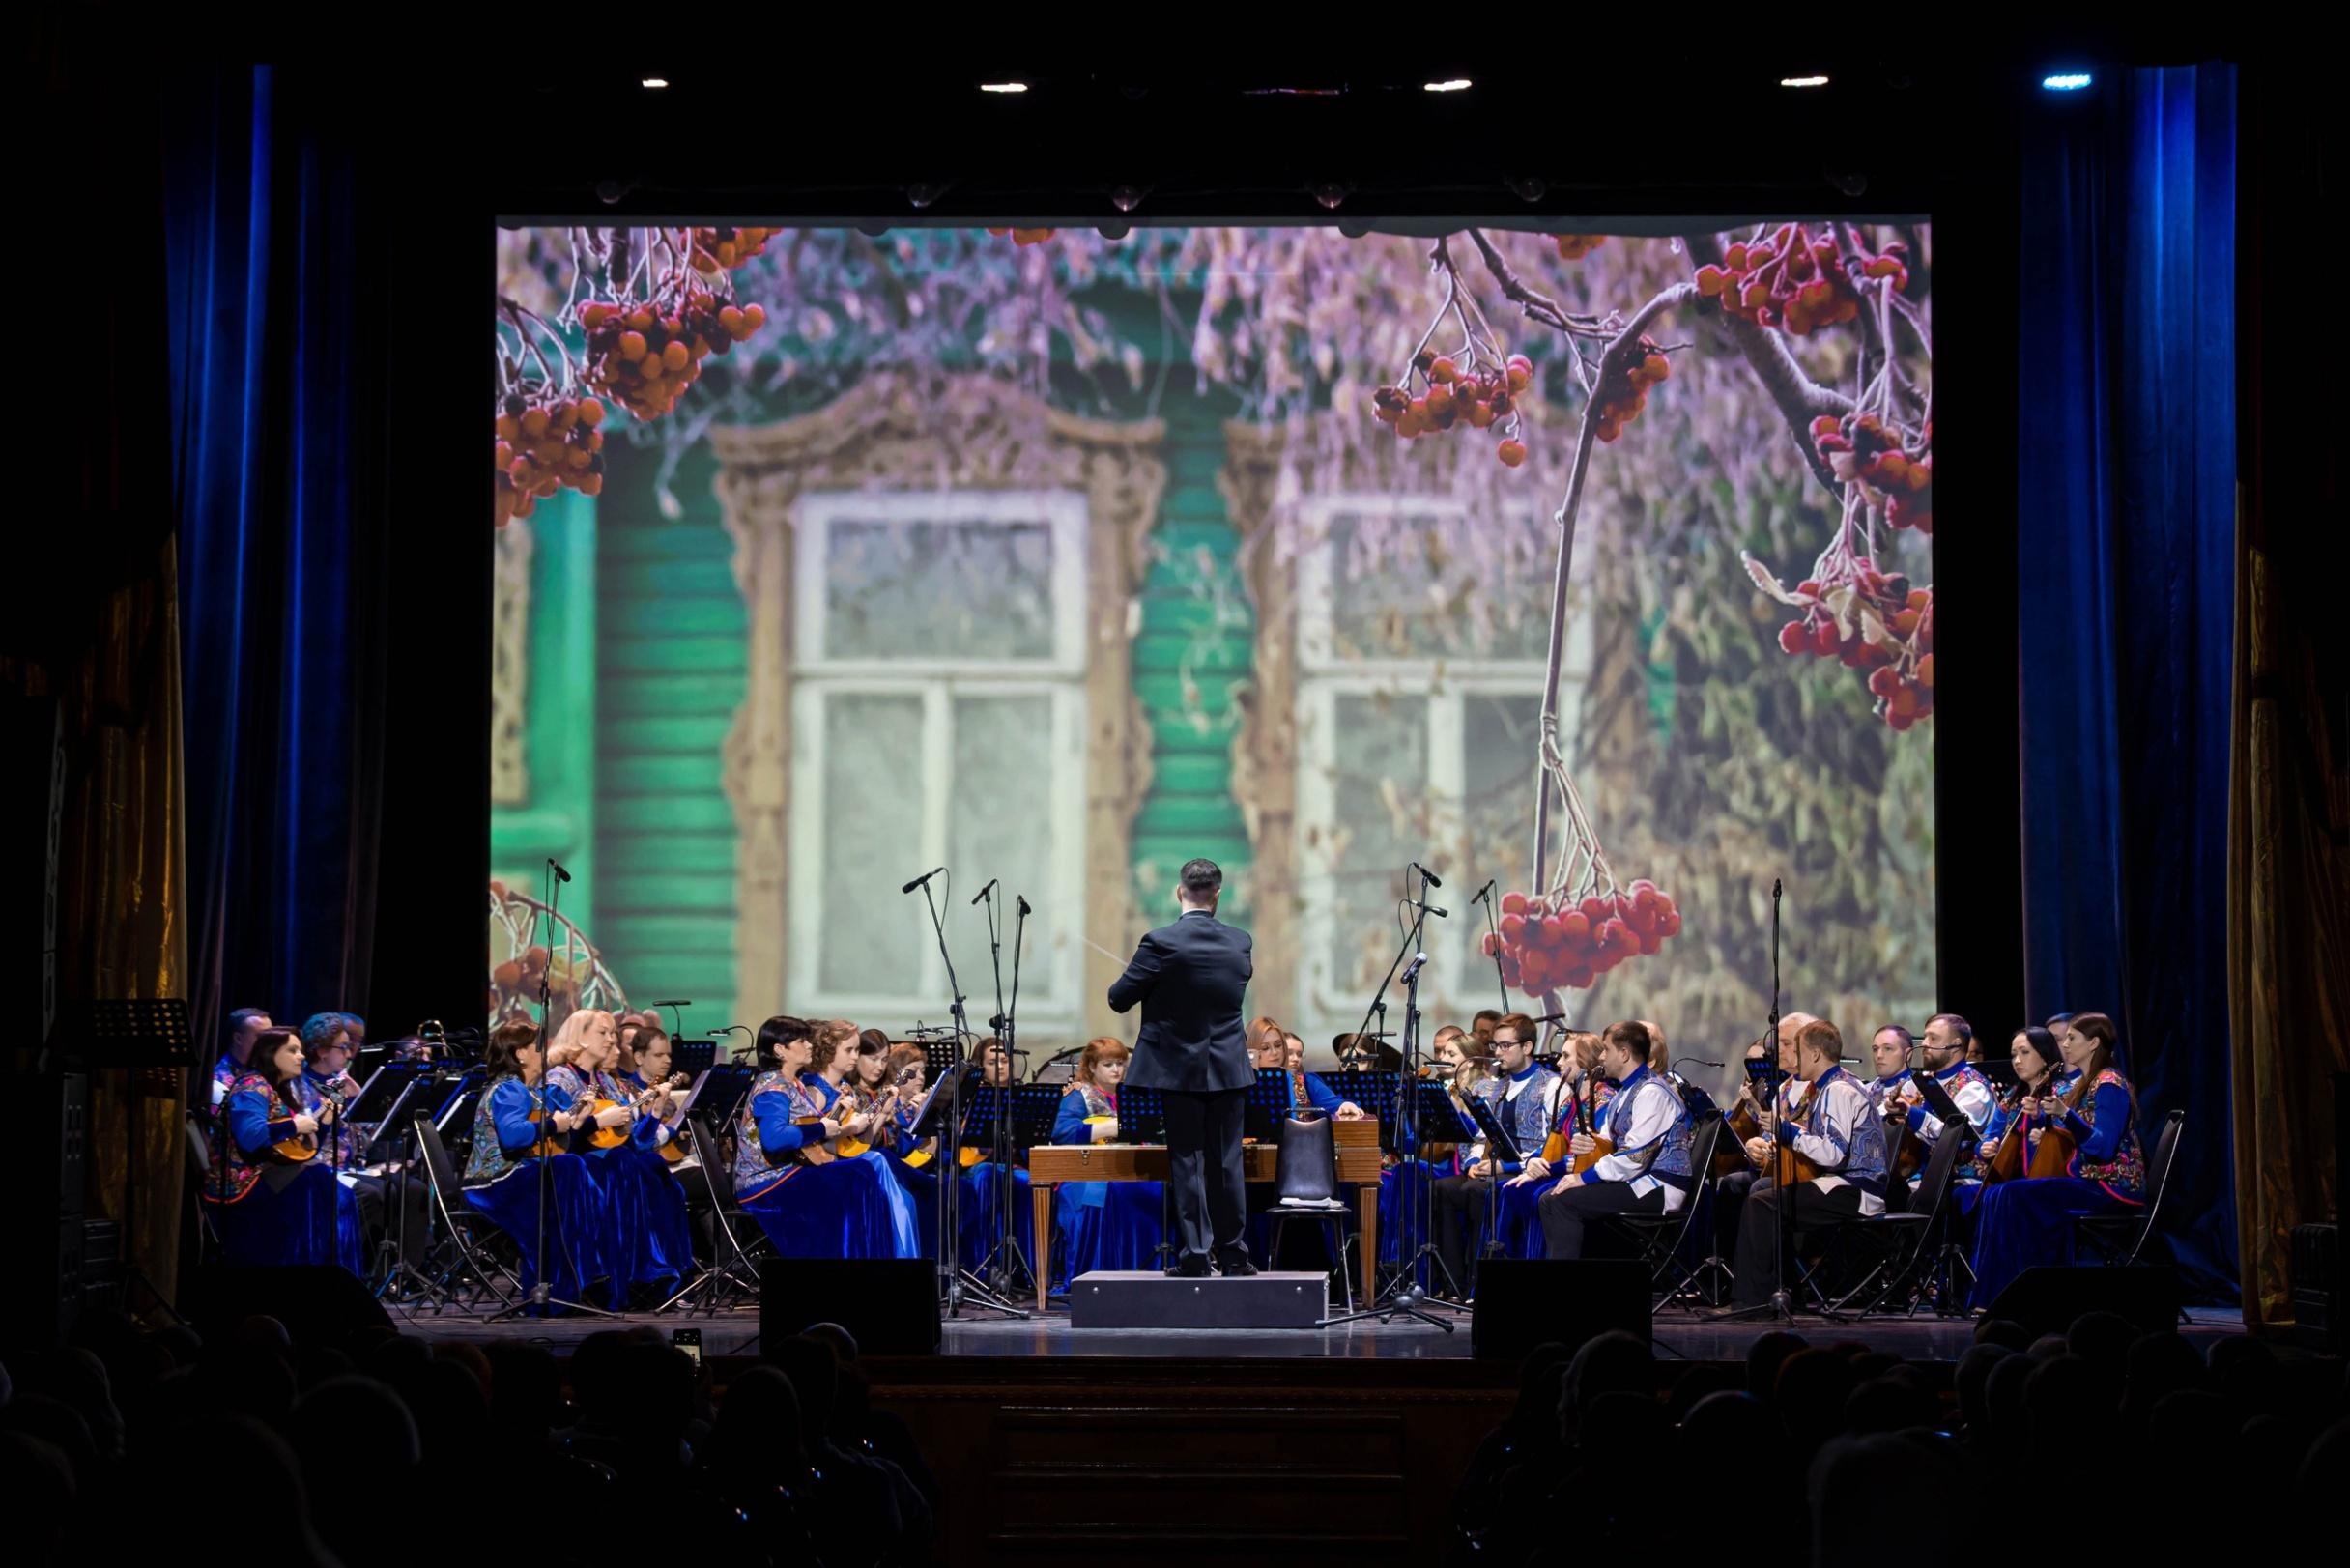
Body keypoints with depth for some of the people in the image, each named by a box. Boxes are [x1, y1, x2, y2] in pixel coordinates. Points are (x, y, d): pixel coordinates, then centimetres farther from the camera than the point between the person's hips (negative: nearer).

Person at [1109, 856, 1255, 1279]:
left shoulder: (1161, 943, -14)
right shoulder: (1239, 942, 0)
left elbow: (1119, 999, -8)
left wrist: (1133, 979, 13)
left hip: (1179, 1071, -3)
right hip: (1229, 1069, 3)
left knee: (1187, 1162, 1)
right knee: (1226, 1162, 10)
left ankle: (1195, 1255, 1)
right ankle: (1232, 1253, 15)